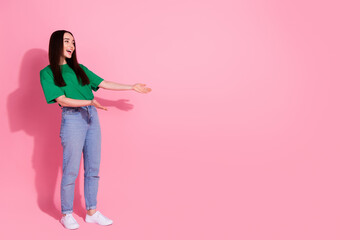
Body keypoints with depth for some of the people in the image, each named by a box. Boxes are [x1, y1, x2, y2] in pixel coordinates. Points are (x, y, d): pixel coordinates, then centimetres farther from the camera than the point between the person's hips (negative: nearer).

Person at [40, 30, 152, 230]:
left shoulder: (80, 69, 17)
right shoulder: (47, 73, 0)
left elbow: (104, 84, 18)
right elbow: (62, 100, -9)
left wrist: (132, 87, 17)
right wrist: (89, 102, -21)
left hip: (92, 118, 6)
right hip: (72, 119, -5)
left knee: (93, 169, 8)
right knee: (71, 171, -1)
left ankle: (91, 212, 20)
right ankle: (66, 214, 17)